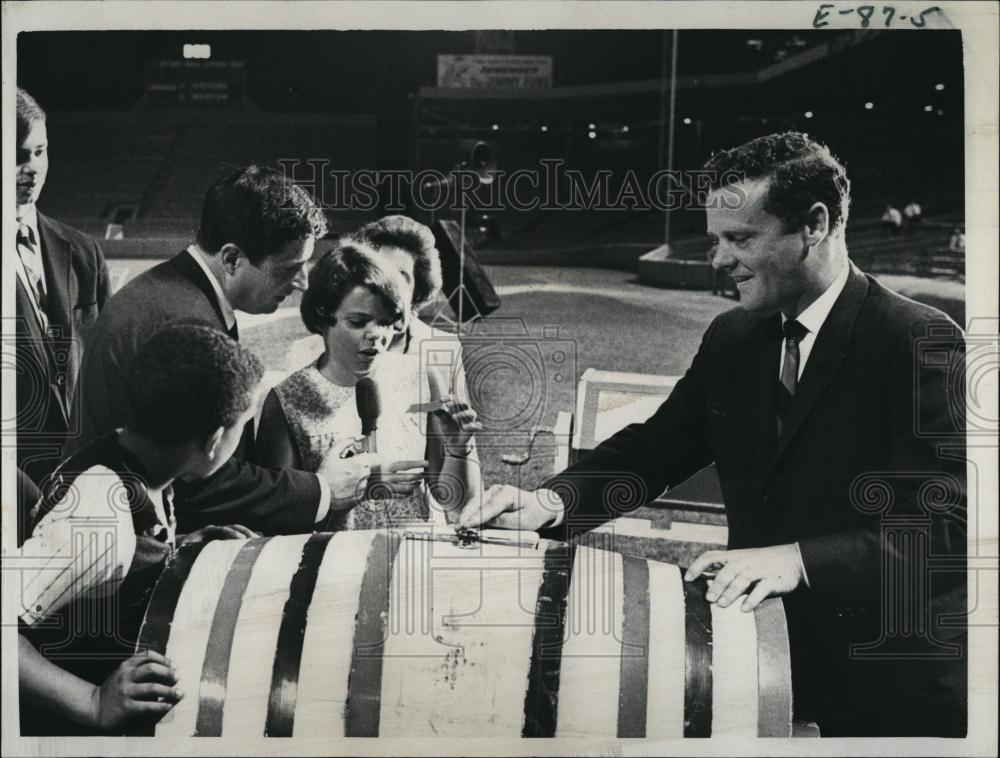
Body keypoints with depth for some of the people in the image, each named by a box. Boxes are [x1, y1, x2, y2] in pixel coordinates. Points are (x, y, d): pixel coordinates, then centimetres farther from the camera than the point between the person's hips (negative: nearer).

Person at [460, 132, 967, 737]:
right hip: (767, 666, 5)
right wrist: (551, 501, -11)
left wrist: (799, 560, -36)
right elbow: (654, 449, 7)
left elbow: (948, 523, -22)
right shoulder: (733, 338, 5)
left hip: (891, 683, -5)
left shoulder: (921, 340, -15)